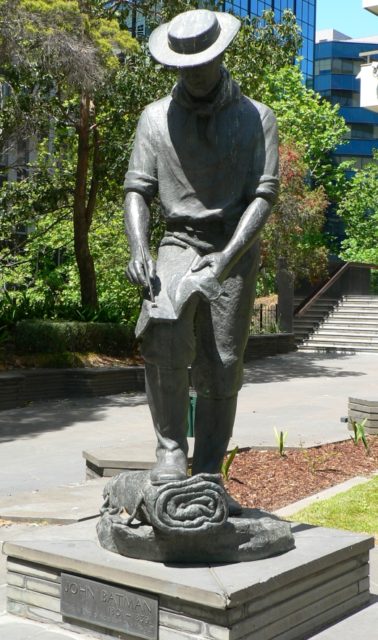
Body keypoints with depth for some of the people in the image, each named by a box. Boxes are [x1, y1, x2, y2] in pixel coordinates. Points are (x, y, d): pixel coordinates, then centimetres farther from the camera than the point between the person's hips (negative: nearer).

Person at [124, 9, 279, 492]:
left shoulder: (255, 118, 3)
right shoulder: (156, 117, 6)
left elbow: (264, 195, -5)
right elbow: (137, 189, 1)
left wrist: (228, 256, -20)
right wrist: (138, 251, -18)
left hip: (235, 250, 0)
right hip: (179, 242, 0)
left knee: (221, 367, 0)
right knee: (164, 330, -29)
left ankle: (207, 475, 12)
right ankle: (170, 450, -17)